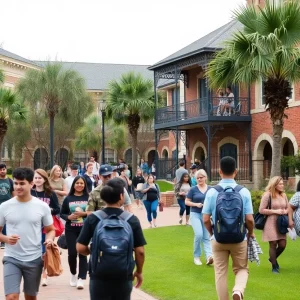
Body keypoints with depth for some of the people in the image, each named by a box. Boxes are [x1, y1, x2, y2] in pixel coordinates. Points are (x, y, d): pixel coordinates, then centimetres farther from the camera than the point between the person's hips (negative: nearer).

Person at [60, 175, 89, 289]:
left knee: (83, 253, -4)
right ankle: (73, 274, 26)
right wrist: (68, 217, -12)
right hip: (71, 230, 1)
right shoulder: (68, 198, 5)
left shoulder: (88, 198, 0)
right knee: (72, 253, 1)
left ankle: (81, 279, -1)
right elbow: (62, 213, 7)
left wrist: (84, 214, -16)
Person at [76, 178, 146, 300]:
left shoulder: (93, 218, -6)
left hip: (99, 276, 0)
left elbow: (80, 248, -7)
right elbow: (140, 251, -5)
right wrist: (139, 271, 11)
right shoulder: (132, 220, -6)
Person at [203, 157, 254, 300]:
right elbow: (249, 219, -8)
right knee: (241, 269, 14)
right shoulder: (244, 192, -8)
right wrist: (251, 233, 12)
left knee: (220, 272, 12)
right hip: (239, 238, 0)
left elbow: (206, 219, -6)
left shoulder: (212, 192, -7)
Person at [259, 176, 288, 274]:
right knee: (273, 244, -2)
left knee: (282, 244, 3)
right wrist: (275, 211, -15)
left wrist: (285, 211, -6)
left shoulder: (283, 195, 10)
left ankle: (273, 258, 32)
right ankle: (274, 266, 13)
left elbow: (288, 208, 18)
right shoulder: (268, 195, -8)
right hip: (270, 223, -6)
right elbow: (261, 210, -11)